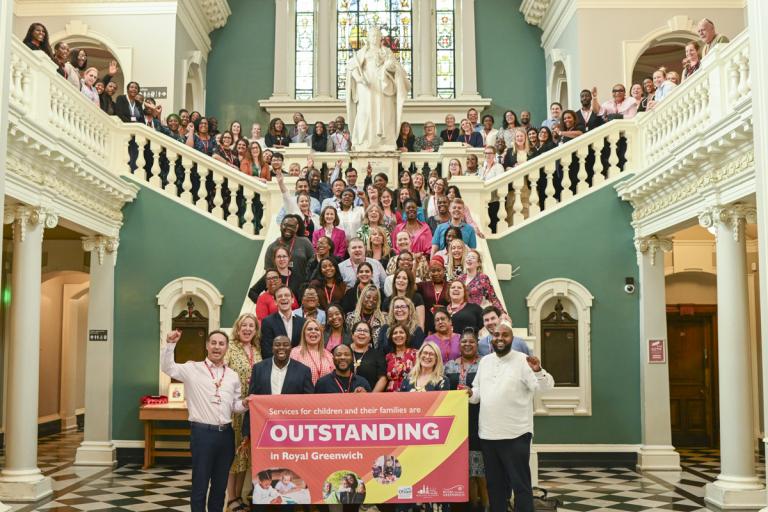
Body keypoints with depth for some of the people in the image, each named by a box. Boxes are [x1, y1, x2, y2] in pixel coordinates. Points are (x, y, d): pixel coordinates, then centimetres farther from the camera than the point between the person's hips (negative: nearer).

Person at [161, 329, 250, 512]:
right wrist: (170, 344, -23)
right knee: (200, 484, 3)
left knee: (221, 484, 14)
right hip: (202, 432, -4)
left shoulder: (233, 376, 11)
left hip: (226, 433, 4)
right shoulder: (193, 369, -1)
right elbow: (167, 367, -11)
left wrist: (244, 403, -6)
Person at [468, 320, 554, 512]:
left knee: (520, 484, 0)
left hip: (515, 434, -6)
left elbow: (545, 387, -16)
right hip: (487, 433, 6)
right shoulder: (485, 361, 11)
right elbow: (478, 390, 18)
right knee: (494, 483, 17)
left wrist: (538, 371, -35)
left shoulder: (523, 361, -7)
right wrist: (471, 394, -3)